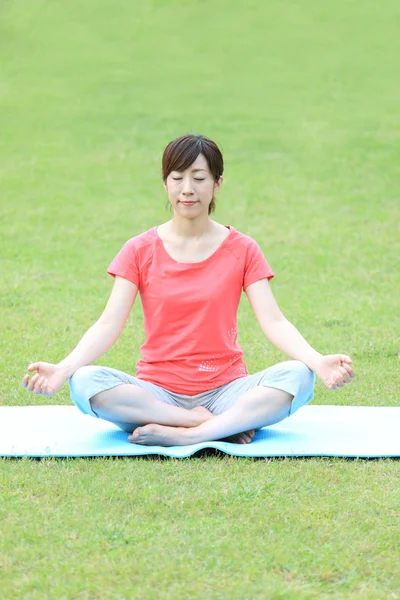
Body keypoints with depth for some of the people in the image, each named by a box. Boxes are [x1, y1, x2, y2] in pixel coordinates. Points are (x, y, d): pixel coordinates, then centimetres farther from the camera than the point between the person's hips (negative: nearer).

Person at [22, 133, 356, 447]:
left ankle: (185, 435, -32)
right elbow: (109, 324, -4)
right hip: (157, 393, 0)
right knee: (85, 382, -30)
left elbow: (273, 321, -5)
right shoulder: (140, 251, 5)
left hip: (225, 389, 0)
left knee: (298, 376, -29)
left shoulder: (241, 250, 5)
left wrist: (318, 362, -25)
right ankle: (224, 424, -26)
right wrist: (63, 369, -23)